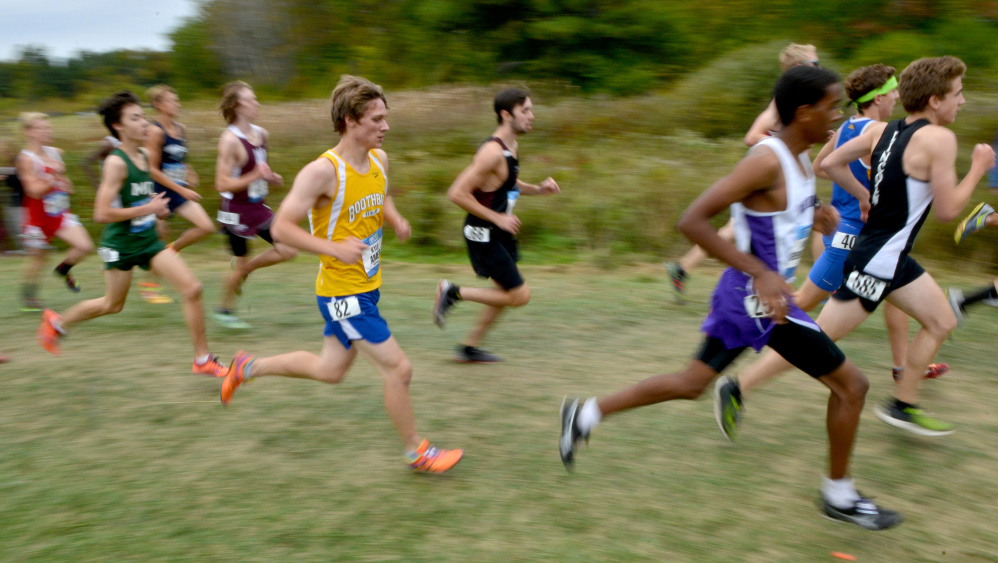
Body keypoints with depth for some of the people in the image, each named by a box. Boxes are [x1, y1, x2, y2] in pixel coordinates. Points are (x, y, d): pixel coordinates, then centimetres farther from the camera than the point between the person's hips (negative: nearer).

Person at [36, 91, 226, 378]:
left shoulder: (144, 155, 4)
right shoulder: (116, 163, -19)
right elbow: (101, 214, -24)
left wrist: (157, 209, 7)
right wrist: (147, 209, -21)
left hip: (149, 240, 6)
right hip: (121, 244, -6)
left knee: (192, 289, -7)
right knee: (113, 305, 13)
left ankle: (203, 360, 2)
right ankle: (57, 322, 42)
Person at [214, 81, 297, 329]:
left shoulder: (261, 134, 5)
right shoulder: (230, 140, -20)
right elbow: (222, 184, -22)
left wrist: (271, 177, 2)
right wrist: (255, 176, -28)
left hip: (259, 207, 7)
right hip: (236, 211, -7)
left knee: (288, 250, 3)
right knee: (240, 265, 5)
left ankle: (245, 269, 25)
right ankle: (225, 310, 28)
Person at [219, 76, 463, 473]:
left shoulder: (379, 159, 2)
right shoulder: (323, 171, -22)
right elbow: (281, 227, -19)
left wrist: (396, 220, 1)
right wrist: (335, 248, -28)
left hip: (367, 286, 9)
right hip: (341, 291, -9)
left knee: (330, 370, 23)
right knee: (398, 369, -5)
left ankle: (248, 367, 41)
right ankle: (416, 452, 15)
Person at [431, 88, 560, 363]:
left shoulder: (512, 146, 6)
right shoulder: (493, 152, -24)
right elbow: (457, 193, -27)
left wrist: (538, 189, 6)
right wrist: (497, 217, -22)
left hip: (499, 232, 10)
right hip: (483, 234, -10)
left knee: (507, 293, 17)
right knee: (520, 295, -6)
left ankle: (469, 347, 29)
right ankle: (453, 292, 5)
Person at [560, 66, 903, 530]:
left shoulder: (798, 158, 8)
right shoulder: (767, 161, -22)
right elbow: (692, 221, -27)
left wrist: (813, 217, 7)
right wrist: (760, 273, -29)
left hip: (749, 295, 9)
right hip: (759, 297, -9)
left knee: (691, 383, 17)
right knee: (851, 384, 4)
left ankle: (586, 414, 22)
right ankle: (839, 496, 22)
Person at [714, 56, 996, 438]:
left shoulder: (881, 130, 4)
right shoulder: (939, 139, -17)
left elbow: (831, 164, 7)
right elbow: (946, 211, -15)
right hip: (875, 261, -9)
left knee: (942, 323, 18)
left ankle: (902, 405, 27)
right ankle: (736, 390, 3)